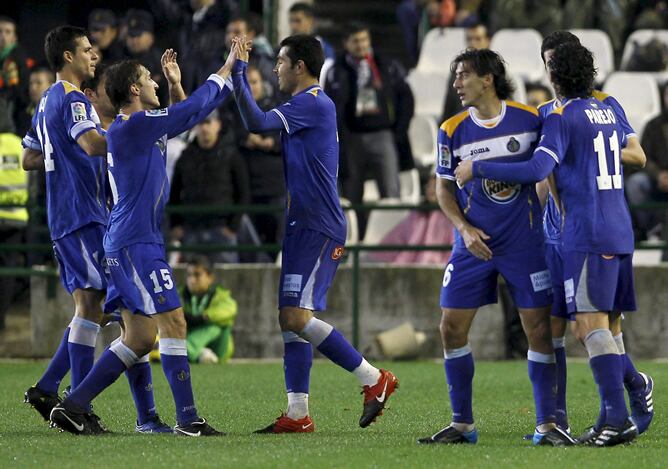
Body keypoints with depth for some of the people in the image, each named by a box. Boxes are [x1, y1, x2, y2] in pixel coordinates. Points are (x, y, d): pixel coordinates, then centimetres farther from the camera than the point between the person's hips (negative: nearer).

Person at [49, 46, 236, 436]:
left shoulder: (143, 127, 17)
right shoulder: (130, 126, -12)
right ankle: (188, 418, -13)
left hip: (139, 243, 10)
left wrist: (175, 84, 19)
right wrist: (228, 69, -2)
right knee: (173, 321, -12)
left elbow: (184, 116, 35)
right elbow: (193, 110, -12)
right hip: (136, 243, -10)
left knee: (140, 338, 9)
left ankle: (73, 407, 10)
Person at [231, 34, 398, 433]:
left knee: (296, 316, -16)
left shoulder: (313, 104, -12)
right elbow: (263, 126, 31)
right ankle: (298, 415, 8)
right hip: (303, 227, 10)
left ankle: (375, 380, -9)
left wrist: (238, 73, -16)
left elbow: (258, 123, -21)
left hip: (319, 229, -10)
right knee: (289, 318, 7)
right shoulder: (309, 105, 19)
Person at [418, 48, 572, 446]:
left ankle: (547, 425, 5)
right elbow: (444, 187, 6)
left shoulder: (530, 119, -5)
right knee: (452, 329, -2)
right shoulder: (452, 130, -1)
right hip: (474, 243, 2)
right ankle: (463, 425, 10)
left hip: (525, 243, -2)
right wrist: (464, 228, -7)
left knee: (539, 329, -4)